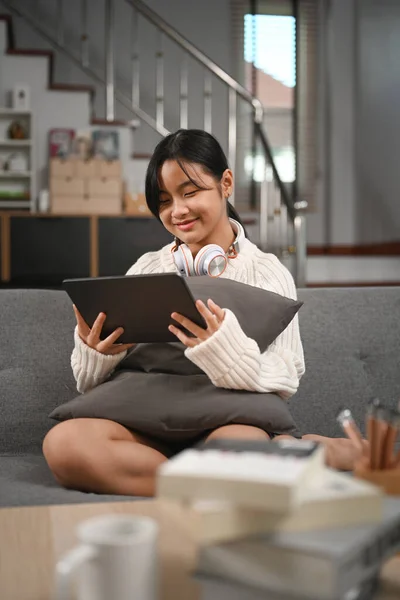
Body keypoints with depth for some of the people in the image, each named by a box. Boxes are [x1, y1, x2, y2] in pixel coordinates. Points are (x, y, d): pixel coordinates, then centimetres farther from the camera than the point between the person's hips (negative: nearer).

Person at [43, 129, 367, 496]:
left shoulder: (267, 273, 9)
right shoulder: (145, 270, 16)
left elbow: (287, 380, -2)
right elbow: (92, 384, 14)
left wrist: (227, 349, -22)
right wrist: (93, 354, -10)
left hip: (234, 419, -3)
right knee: (62, 441, -31)